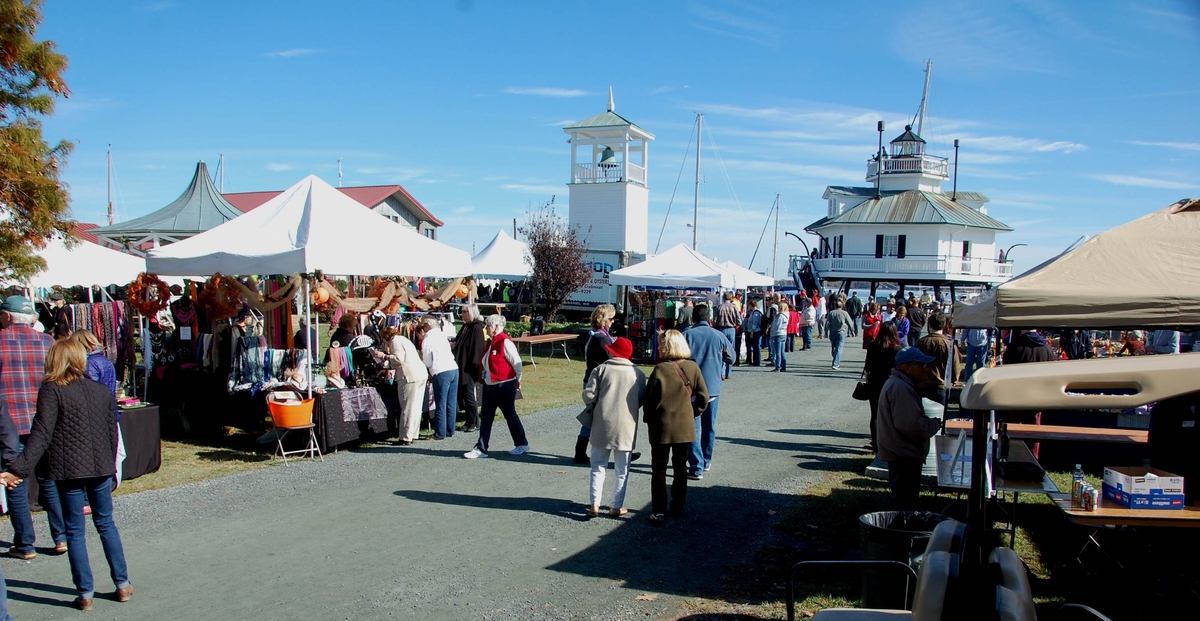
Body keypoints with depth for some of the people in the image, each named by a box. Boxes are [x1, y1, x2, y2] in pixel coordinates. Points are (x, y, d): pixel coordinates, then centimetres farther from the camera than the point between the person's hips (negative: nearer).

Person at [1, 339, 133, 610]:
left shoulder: (51, 392, -9)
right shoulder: (103, 390, 5)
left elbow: (41, 434, -18)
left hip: (68, 469, -4)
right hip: (101, 467, 4)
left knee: (75, 531, 6)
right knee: (105, 523, 16)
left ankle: (85, 593, 10)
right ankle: (123, 584, 18)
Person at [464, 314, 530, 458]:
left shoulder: (505, 342, -17)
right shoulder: (491, 342, 11)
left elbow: (516, 361, -15)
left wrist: (517, 380, -7)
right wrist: (484, 378, 15)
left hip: (504, 386, -9)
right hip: (489, 386, 9)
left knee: (510, 415, 4)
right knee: (486, 417, 7)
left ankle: (522, 444, 20)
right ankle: (481, 449, 10)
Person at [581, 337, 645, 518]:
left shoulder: (601, 369, -4)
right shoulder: (638, 374, 2)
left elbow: (588, 395, -9)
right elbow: (641, 400, 6)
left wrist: (594, 409, 10)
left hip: (602, 426, 0)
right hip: (626, 428, 1)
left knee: (598, 467, 13)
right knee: (622, 471, 11)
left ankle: (594, 504, 10)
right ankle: (617, 506, 14)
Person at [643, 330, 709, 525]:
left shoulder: (660, 370, -17)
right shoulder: (692, 368, -5)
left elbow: (650, 400, -13)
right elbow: (703, 397, -3)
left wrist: (648, 419, 4)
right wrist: (693, 414, 11)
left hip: (661, 427, -4)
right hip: (685, 427, 4)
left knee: (659, 470, 5)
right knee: (680, 468, 18)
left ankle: (659, 511, 3)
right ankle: (678, 507, 27)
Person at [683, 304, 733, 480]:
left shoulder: (687, 335, -8)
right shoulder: (718, 336, 0)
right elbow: (731, 357, 13)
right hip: (713, 387, 3)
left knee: (692, 427, -1)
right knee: (709, 426, 18)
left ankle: (696, 467, -8)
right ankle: (706, 461, 31)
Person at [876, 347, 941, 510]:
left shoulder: (898, 383, 15)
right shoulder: (900, 388, -22)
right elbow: (911, 425, -28)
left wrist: (931, 422, 9)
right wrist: (935, 424, -12)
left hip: (902, 453, 11)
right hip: (904, 454, -11)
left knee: (904, 499, 20)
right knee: (905, 503, -5)